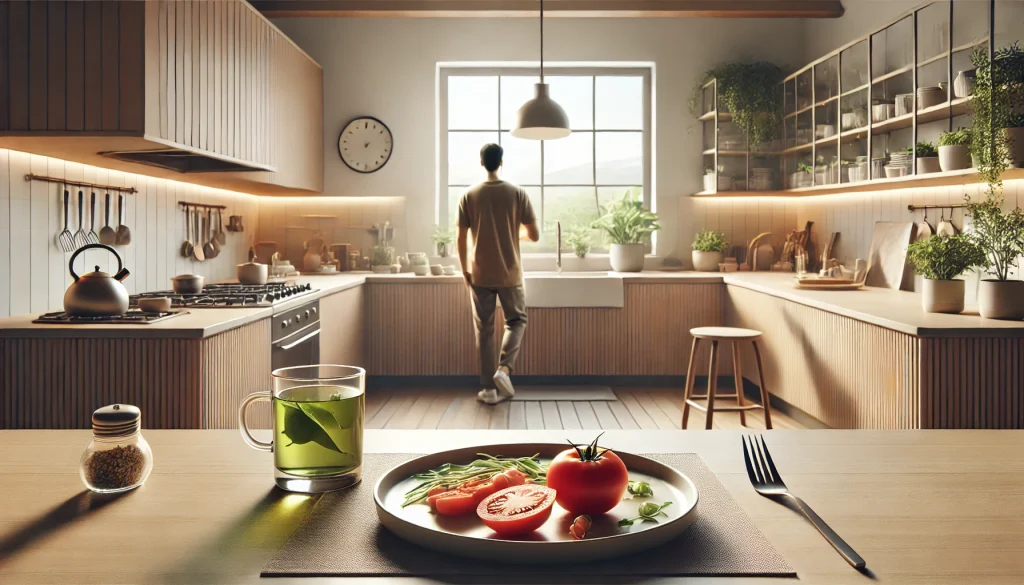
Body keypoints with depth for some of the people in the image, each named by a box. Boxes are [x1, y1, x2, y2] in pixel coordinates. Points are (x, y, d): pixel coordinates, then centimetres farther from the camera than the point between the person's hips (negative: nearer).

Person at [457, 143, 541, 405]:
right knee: (516, 320, 17)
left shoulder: (469, 196, -2)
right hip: (510, 273, -1)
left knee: (484, 330, 7)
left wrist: (464, 270, 11)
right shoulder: (518, 193, -4)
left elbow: (462, 239, -1)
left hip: (480, 274, 1)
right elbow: (535, 235, -2)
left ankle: (489, 389, 8)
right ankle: (504, 369, -5)